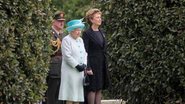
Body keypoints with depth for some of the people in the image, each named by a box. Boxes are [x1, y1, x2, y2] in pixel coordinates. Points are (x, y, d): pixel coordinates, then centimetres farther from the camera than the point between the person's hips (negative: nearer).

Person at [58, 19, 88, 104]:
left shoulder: (80, 40, 17)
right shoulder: (66, 40, -7)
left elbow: (84, 53, 16)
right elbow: (67, 56, -15)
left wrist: (84, 64, -2)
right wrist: (77, 66, -16)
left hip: (79, 71, 7)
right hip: (70, 71, -7)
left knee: (78, 93, 5)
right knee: (70, 95, -8)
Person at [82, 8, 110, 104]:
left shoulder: (101, 33, 14)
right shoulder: (87, 33, -8)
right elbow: (85, 52, -12)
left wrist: (105, 65, 14)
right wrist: (88, 67, -18)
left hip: (102, 64, 7)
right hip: (93, 64, -7)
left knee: (99, 89, 7)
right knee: (92, 89, -5)